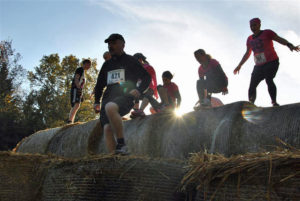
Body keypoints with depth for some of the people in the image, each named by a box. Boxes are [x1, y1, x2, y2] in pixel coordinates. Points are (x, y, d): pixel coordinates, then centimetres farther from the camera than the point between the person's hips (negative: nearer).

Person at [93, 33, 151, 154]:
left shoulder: (130, 60, 13)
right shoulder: (107, 64, 26)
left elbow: (146, 77, 10)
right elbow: (99, 84, 31)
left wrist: (139, 90, -8)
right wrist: (96, 101, 18)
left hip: (125, 97, -5)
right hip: (108, 99, 5)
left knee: (110, 107, -38)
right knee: (107, 128, -16)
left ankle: (121, 144, -31)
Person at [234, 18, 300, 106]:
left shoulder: (267, 33, 1)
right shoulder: (250, 39, 16)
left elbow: (280, 39, -7)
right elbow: (247, 54, 25)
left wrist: (289, 45, -26)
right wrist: (239, 65, 26)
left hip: (271, 62, -6)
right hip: (259, 66, 6)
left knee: (269, 80, -28)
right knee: (252, 85, -3)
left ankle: (274, 102, -31)